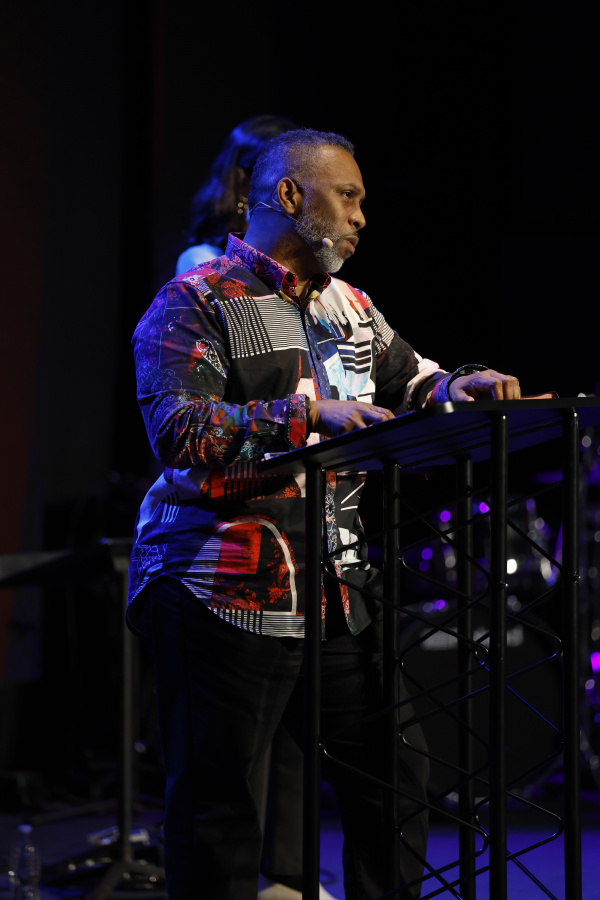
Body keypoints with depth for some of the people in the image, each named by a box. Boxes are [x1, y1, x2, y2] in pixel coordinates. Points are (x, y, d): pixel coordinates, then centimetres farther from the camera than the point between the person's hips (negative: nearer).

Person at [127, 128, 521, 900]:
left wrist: (457, 389, 5)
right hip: (225, 596, -7)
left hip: (337, 595, 7)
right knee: (217, 809, -4)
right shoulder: (194, 304, -6)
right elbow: (179, 431, -19)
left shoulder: (349, 307, 19)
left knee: (396, 777, 8)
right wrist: (307, 415, -28)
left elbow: (408, 381, 29)